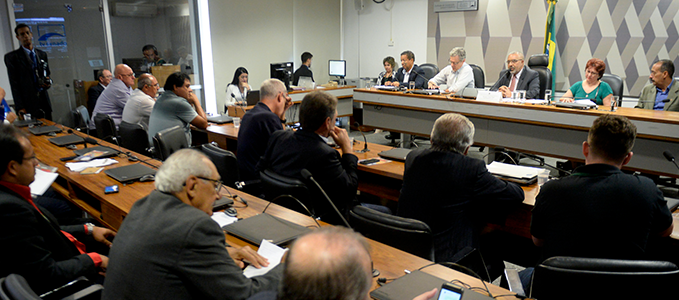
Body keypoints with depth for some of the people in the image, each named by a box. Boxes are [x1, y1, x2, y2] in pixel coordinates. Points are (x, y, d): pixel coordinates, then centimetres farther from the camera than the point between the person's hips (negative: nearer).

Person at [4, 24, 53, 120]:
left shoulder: (42, 54, 16)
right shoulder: (11, 57, 2)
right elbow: (14, 84, -3)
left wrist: (48, 82, -1)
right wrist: (20, 107, -11)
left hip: (44, 101, 4)